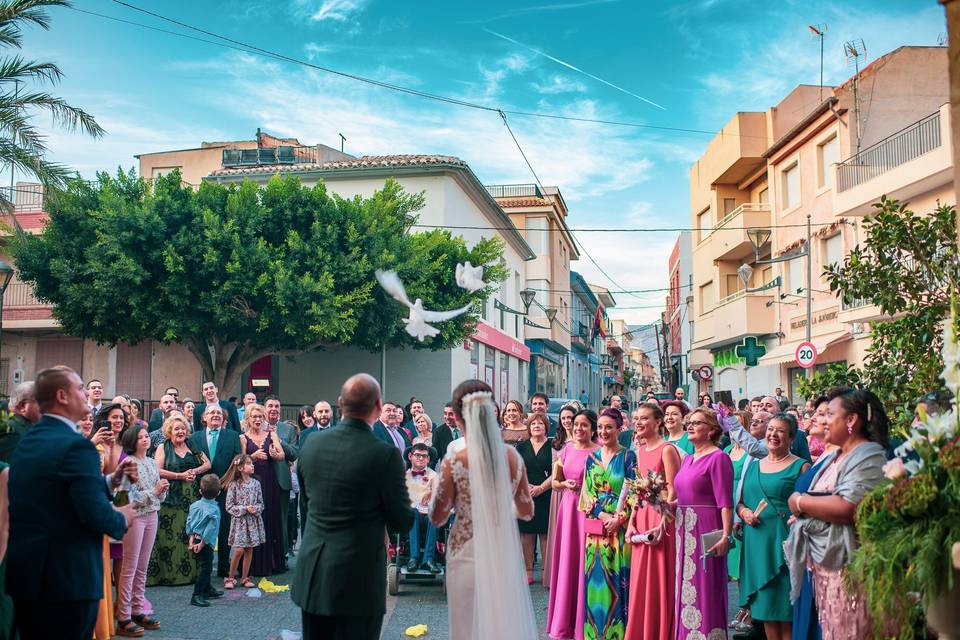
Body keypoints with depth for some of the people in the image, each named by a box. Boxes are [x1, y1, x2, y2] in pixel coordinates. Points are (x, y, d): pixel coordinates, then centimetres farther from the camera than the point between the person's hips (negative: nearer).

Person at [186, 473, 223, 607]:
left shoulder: (194, 505, 4)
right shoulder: (214, 510, -17)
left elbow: (189, 522, 3)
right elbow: (211, 528, -20)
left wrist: (191, 538, 2)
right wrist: (202, 543, -14)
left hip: (194, 539, 8)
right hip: (205, 543, -8)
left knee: (204, 566, 22)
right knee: (204, 568, -2)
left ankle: (208, 590, 37)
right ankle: (196, 596, -4)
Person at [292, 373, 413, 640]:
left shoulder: (312, 443, -1)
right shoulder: (385, 454, -17)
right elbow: (402, 523, -9)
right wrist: (407, 505, 11)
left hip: (311, 575, 5)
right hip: (357, 577, -5)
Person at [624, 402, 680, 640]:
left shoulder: (667, 449, -10)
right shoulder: (640, 450, 13)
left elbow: (673, 492, -14)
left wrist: (662, 523, -20)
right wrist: (631, 522, 7)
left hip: (661, 517, -7)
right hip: (642, 517, 7)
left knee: (660, 582, 0)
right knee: (640, 582, 12)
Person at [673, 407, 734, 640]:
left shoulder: (718, 458, -8)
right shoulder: (687, 459, 16)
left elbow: (725, 502, -15)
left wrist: (726, 535, -22)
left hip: (706, 532, -8)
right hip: (685, 531, 8)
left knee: (705, 590, -2)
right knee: (686, 589, 12)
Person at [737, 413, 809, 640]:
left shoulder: (801, 466, -2)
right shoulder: (753, 466, 15)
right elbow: (740, 502, 20)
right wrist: (744, 512, 0)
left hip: (783, 543, -5)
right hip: (756, 544, 5)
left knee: (785, 607, -1)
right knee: (764, 606, 11)